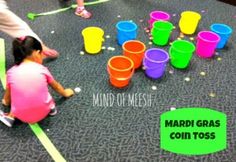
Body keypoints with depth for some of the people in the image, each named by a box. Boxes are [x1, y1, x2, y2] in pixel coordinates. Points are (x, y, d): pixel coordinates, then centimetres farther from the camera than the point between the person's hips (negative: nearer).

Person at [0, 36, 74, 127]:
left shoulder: (11, 72, -4)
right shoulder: (42, 69, -6)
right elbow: (56, 86, 13)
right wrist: (65, 93, 33)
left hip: (22, 117, 0)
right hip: (43, 112, 0)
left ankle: (10, 116, 8)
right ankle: (50, 107, 7)